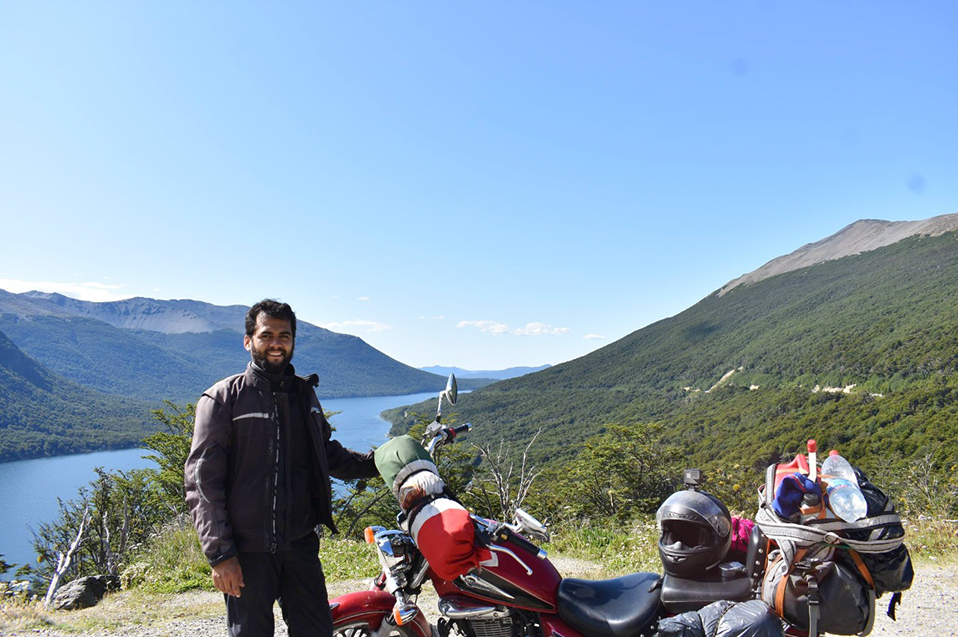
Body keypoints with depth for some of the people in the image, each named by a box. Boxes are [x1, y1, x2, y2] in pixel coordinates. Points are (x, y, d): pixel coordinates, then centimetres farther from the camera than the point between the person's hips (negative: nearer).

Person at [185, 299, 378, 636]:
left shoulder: (304, 394, 12)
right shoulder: (222, 398, -5)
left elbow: (327, 454, 24)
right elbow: (202, 482, -8)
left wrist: (376, 463, 11)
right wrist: (219, 553, -13)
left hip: (301, 544, 5)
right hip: (247, 550, -5)